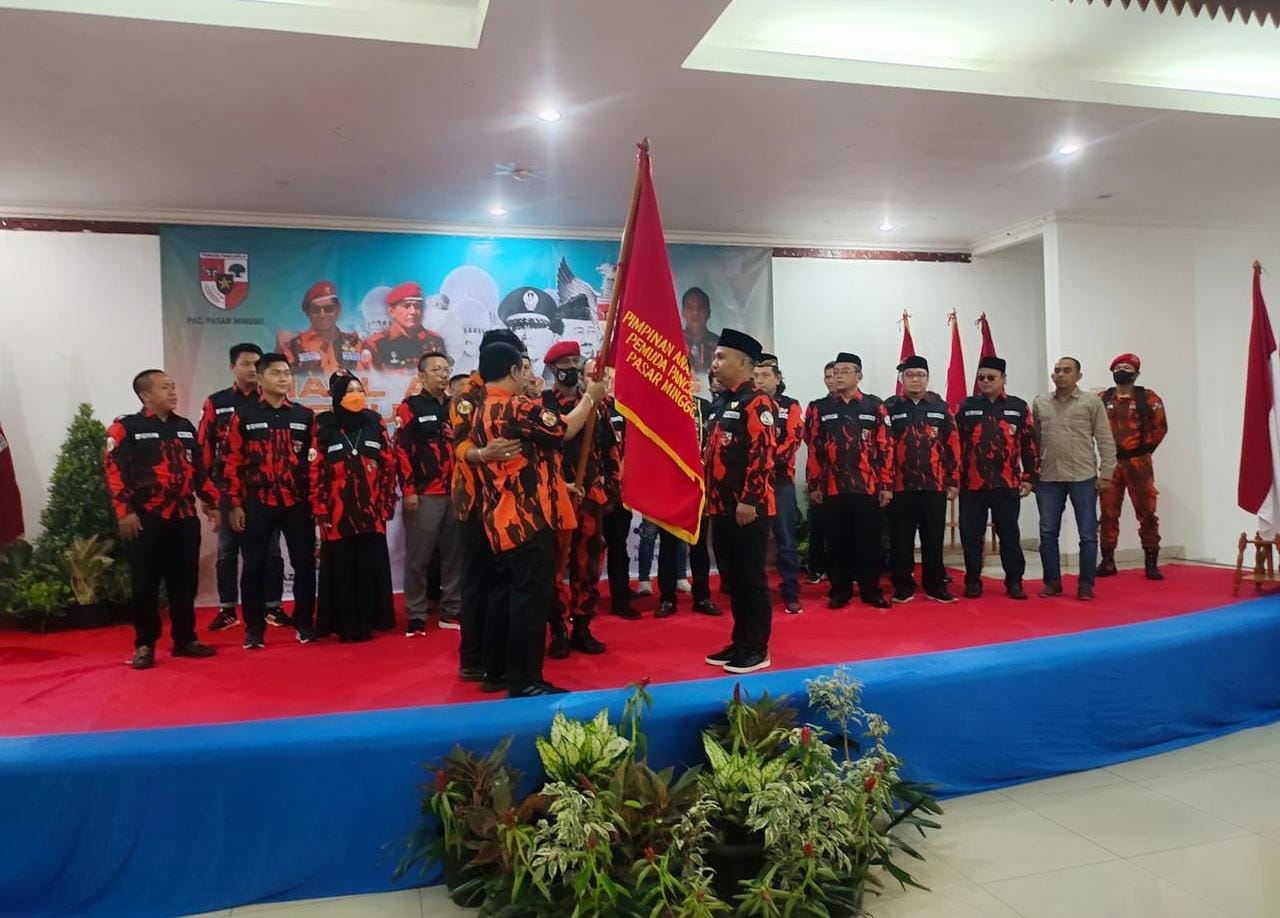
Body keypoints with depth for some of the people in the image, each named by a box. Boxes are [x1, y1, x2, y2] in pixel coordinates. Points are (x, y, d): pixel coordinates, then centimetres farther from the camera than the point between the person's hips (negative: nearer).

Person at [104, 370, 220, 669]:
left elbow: (199, 469, 18)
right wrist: (125, 511, -15)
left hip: (185, 518, 5)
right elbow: (114, 470, -9)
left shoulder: (185, 427, 14)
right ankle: (144, 645, 13)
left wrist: (212, 503, 15)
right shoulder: (126, 428, -3)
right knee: (146, 585, 2)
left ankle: (185, 639, 19)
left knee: (185, 582, 9)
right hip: (146, 520, -5)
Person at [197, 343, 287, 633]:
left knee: (270, 549, 5)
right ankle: (227, 610, 17)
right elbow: (204, 445, 5)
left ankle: (273, 607, 14)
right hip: (227, 488, 1)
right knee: (227, 550, 7)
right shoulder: (215, 403, 5)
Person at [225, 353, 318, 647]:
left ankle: (304, 623, 19)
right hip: (257, 504, -1)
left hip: (298, 503, 2)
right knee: (254, 566, 4)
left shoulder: (305, 416, 7)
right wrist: (235, 504, -4)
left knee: (305, 563, 5)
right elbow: (233, 463, 1)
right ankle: (254, 629, 15)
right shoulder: (244, 416, 2)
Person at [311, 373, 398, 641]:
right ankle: (346, 625, 12)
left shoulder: (375, 422, 7)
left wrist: (387, 502, 4)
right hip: (339, 512, -2)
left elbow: (390, 463, 8)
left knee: (371, 566, 4)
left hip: (371, 511, 2)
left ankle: (368, 621, 15)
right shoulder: (324, 427, 0)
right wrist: (319, 509, -7)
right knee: (342, 568, 3)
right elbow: (316, 471, -2)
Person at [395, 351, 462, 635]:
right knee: (418, 557, 0)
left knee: (454, 555, 8)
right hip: (424, 494, -5)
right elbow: (402, 450, -6)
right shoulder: (410, 407, -1)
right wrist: (409, 490, -12)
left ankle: (452, 612, 18)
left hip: (455, 492, 5)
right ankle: (416, 616, 8)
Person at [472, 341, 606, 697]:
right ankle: (525, 680, -2)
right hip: (530, 518, -10)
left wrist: (558, 485, 24)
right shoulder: (519, 408, -15)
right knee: (532, 595, -6)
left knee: (505, 592, 16)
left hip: (501, 519, 10)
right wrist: (590, 397, 5)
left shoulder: (481, 413, 14)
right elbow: (565, 429, -11)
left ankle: (497, 668, 25)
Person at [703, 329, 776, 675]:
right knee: (732, 578, 13)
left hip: (748, 509, -9)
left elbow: (762, 454, -19)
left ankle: (758, 649, 9)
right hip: (723, 508, 9)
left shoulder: (756, 402, -11)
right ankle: (740, 642, 23)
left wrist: (749, 500, -22)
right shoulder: (724, 402, 17)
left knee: (751, 578, -1)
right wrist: (712, 498, 20)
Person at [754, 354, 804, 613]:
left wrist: (772, 459, -20)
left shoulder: (790, 406, 6)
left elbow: (794, 439, -6)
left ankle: (791, 594, 6)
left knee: (785, 539, 0)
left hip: (780, 479, -1)